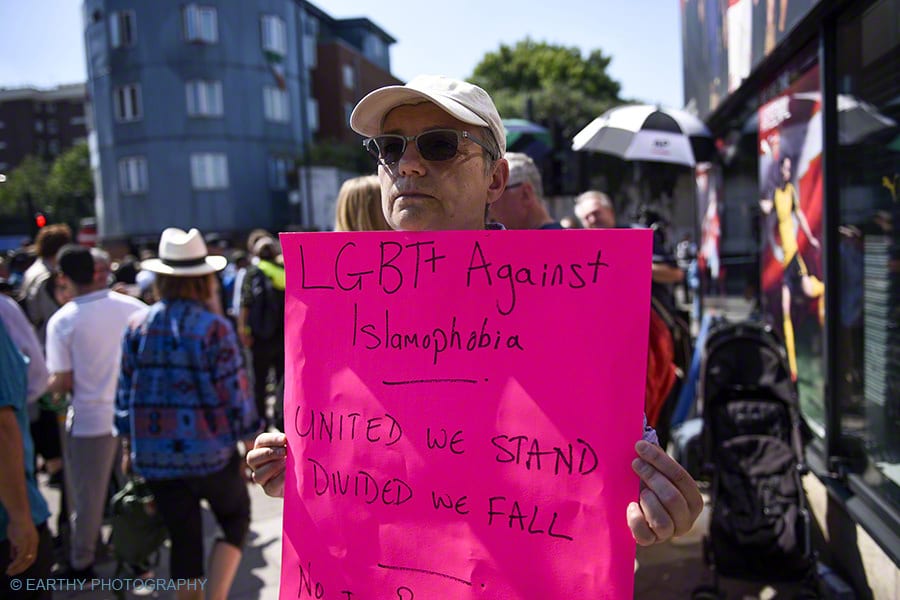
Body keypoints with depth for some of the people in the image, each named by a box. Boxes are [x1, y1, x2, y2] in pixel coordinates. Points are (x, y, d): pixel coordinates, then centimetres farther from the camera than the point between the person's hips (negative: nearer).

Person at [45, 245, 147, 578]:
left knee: (87, 496, 14)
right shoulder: (134, 308, -7)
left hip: (90, 419, -2)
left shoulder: (62, 321, -13)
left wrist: (44, 385, 8)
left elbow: (63, 383, -12)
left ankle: (82, 565, 31)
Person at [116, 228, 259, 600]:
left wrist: (129, 444, 18)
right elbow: (235, 393, -12)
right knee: (235, 520, 19)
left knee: (183, 539, 17)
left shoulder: (137, 326, -1)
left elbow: (125, 392, 6)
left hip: (155, 455, 4)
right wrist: (249, 442, 0)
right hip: (211, 452, -4)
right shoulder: (214, 328, -14)